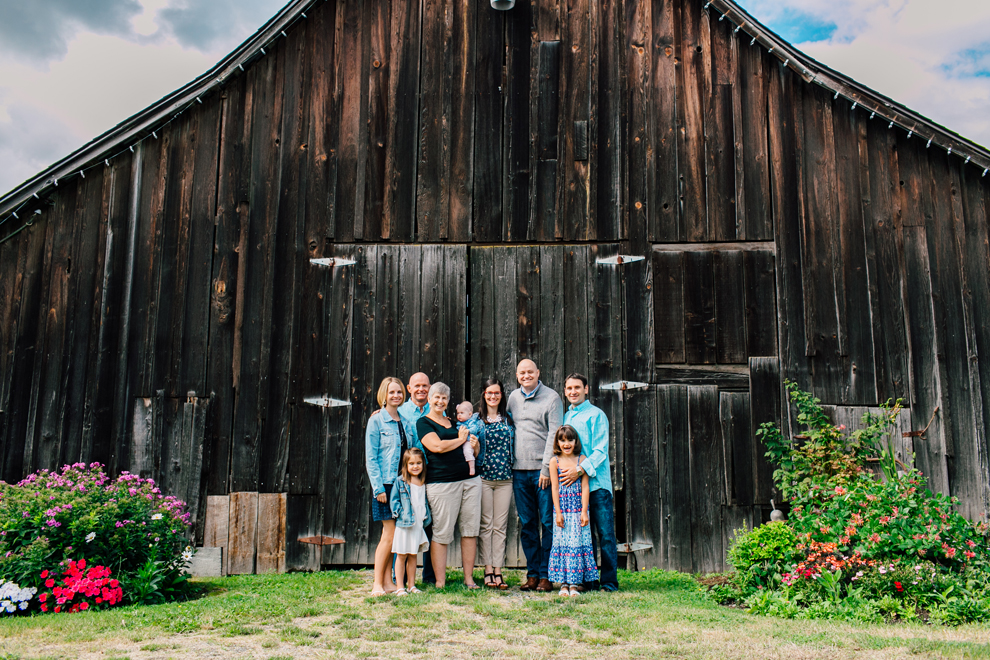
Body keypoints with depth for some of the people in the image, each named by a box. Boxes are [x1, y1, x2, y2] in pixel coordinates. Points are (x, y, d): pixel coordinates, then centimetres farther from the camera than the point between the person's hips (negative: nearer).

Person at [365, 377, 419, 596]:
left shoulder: (406, 422, 13)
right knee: (390, 534, -7)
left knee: (396, 535, 7)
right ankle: (378, 584, 2)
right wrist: (378, 487, -13)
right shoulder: (376, 421, -3)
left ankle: (389, 582, 15)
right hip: (386, 484, -5)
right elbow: (370, 458, -6)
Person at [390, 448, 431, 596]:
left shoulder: (424, 483, 10)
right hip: (404, 524, -4)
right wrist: (401, 513, -15)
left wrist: (426, 516, 9)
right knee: (401, 556, 2)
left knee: (413, 555, 12)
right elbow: (394, 501, -5)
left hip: (419, 524, 5)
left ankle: (411, 585, 19)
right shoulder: (400, 481, -5)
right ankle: (400, 587, 7)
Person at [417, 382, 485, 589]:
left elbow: (476, 453, 28)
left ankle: (469, 579, 13)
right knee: (441, 533, -3)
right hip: (442, 483, -6)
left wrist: (474, 445, 4)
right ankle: (440, 583, 5)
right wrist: (461, 440, -1)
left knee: (470, 530, 5)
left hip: (470, 479, 6)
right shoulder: (423, 423, 3)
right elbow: (437, 446, -14)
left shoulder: (454, 423, 21)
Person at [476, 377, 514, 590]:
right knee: (485, 525, 0)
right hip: (483, 477, -2)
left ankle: (498, 571, 7)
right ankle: (488, 571, 6)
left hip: (505, 478, 2)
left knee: (500, 526, 3)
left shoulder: (508, 419, 11)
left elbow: (513, 448, 16)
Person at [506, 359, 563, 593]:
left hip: (543, 469, -4)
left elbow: (554, 434, -6)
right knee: (527, 523, 8)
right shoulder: (513, 397, 13)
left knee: (548, 523, -1)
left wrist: (546, 467, -12)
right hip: (519, 470, 5)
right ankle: (532, 573, 15)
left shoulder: (551, 398, -1)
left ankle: (546, 575, 6)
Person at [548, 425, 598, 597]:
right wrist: (558, 512, -7)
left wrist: (584, 511, -6)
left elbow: (585, 487, -1)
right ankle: (563, 584, 8)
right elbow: (555, 488, -1)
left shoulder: (581, 460, 2)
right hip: (562, 510, 0)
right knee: (562, 543, 2)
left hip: (578, 510, 0)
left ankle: (574, 584, 7)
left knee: (578, 542, 1)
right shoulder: (554, 462, 1)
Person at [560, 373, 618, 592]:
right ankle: (588, 580, 16)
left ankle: (609, 582, 3)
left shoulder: (596, 415, -1)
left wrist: (580, 469, -20)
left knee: (605, 534, -3)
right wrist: (562, 469, 4)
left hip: (596, 482, -5)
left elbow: (600, 450, -9)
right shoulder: (566, 417, 17)